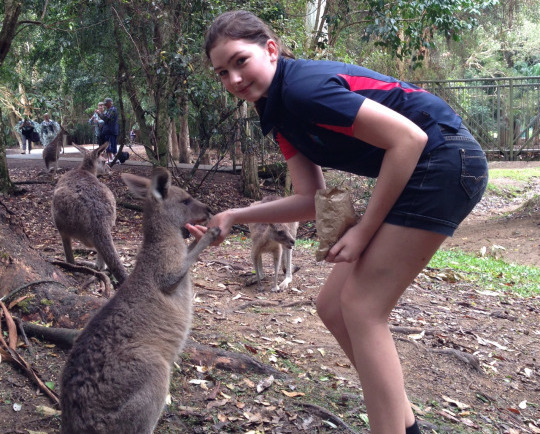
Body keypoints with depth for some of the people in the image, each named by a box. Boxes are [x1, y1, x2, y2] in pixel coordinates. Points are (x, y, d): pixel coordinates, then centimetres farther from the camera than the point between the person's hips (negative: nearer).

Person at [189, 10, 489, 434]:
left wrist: (365, 230, -17)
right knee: (333, 306, 8)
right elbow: (312, 199, 6)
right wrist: (235, 217, -4)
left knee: (362, 307, -10)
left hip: (444, 159, -9)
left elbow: (409, 138, -21)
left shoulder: (303, 86, -20)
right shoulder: (280, 112, 8)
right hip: (413, 173, 10)